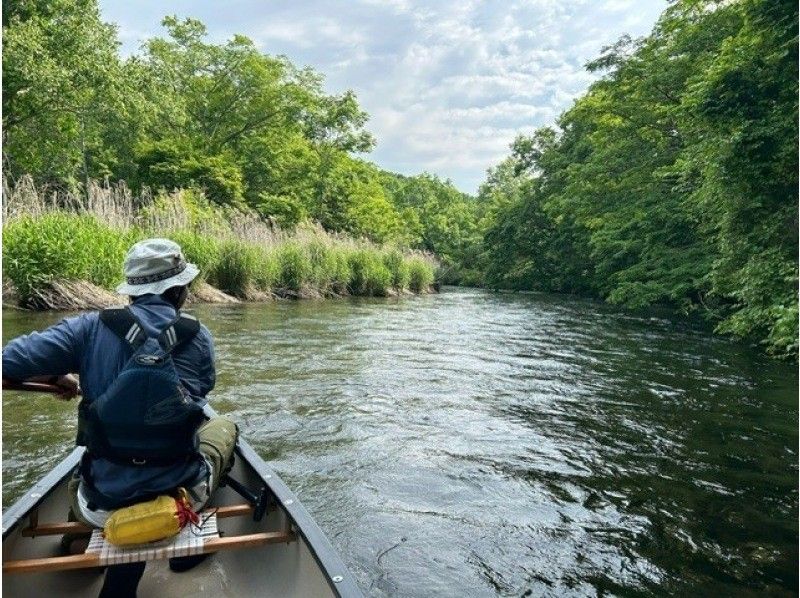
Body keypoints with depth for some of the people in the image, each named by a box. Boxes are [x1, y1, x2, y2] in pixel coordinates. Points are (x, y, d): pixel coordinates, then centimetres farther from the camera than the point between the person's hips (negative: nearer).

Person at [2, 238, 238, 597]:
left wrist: (59, 379, 10)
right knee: (224, 428, 28)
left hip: (103, 501, 3)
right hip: (182, 493, -2)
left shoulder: (90, 327, -7)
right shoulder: (198, 336, -5)